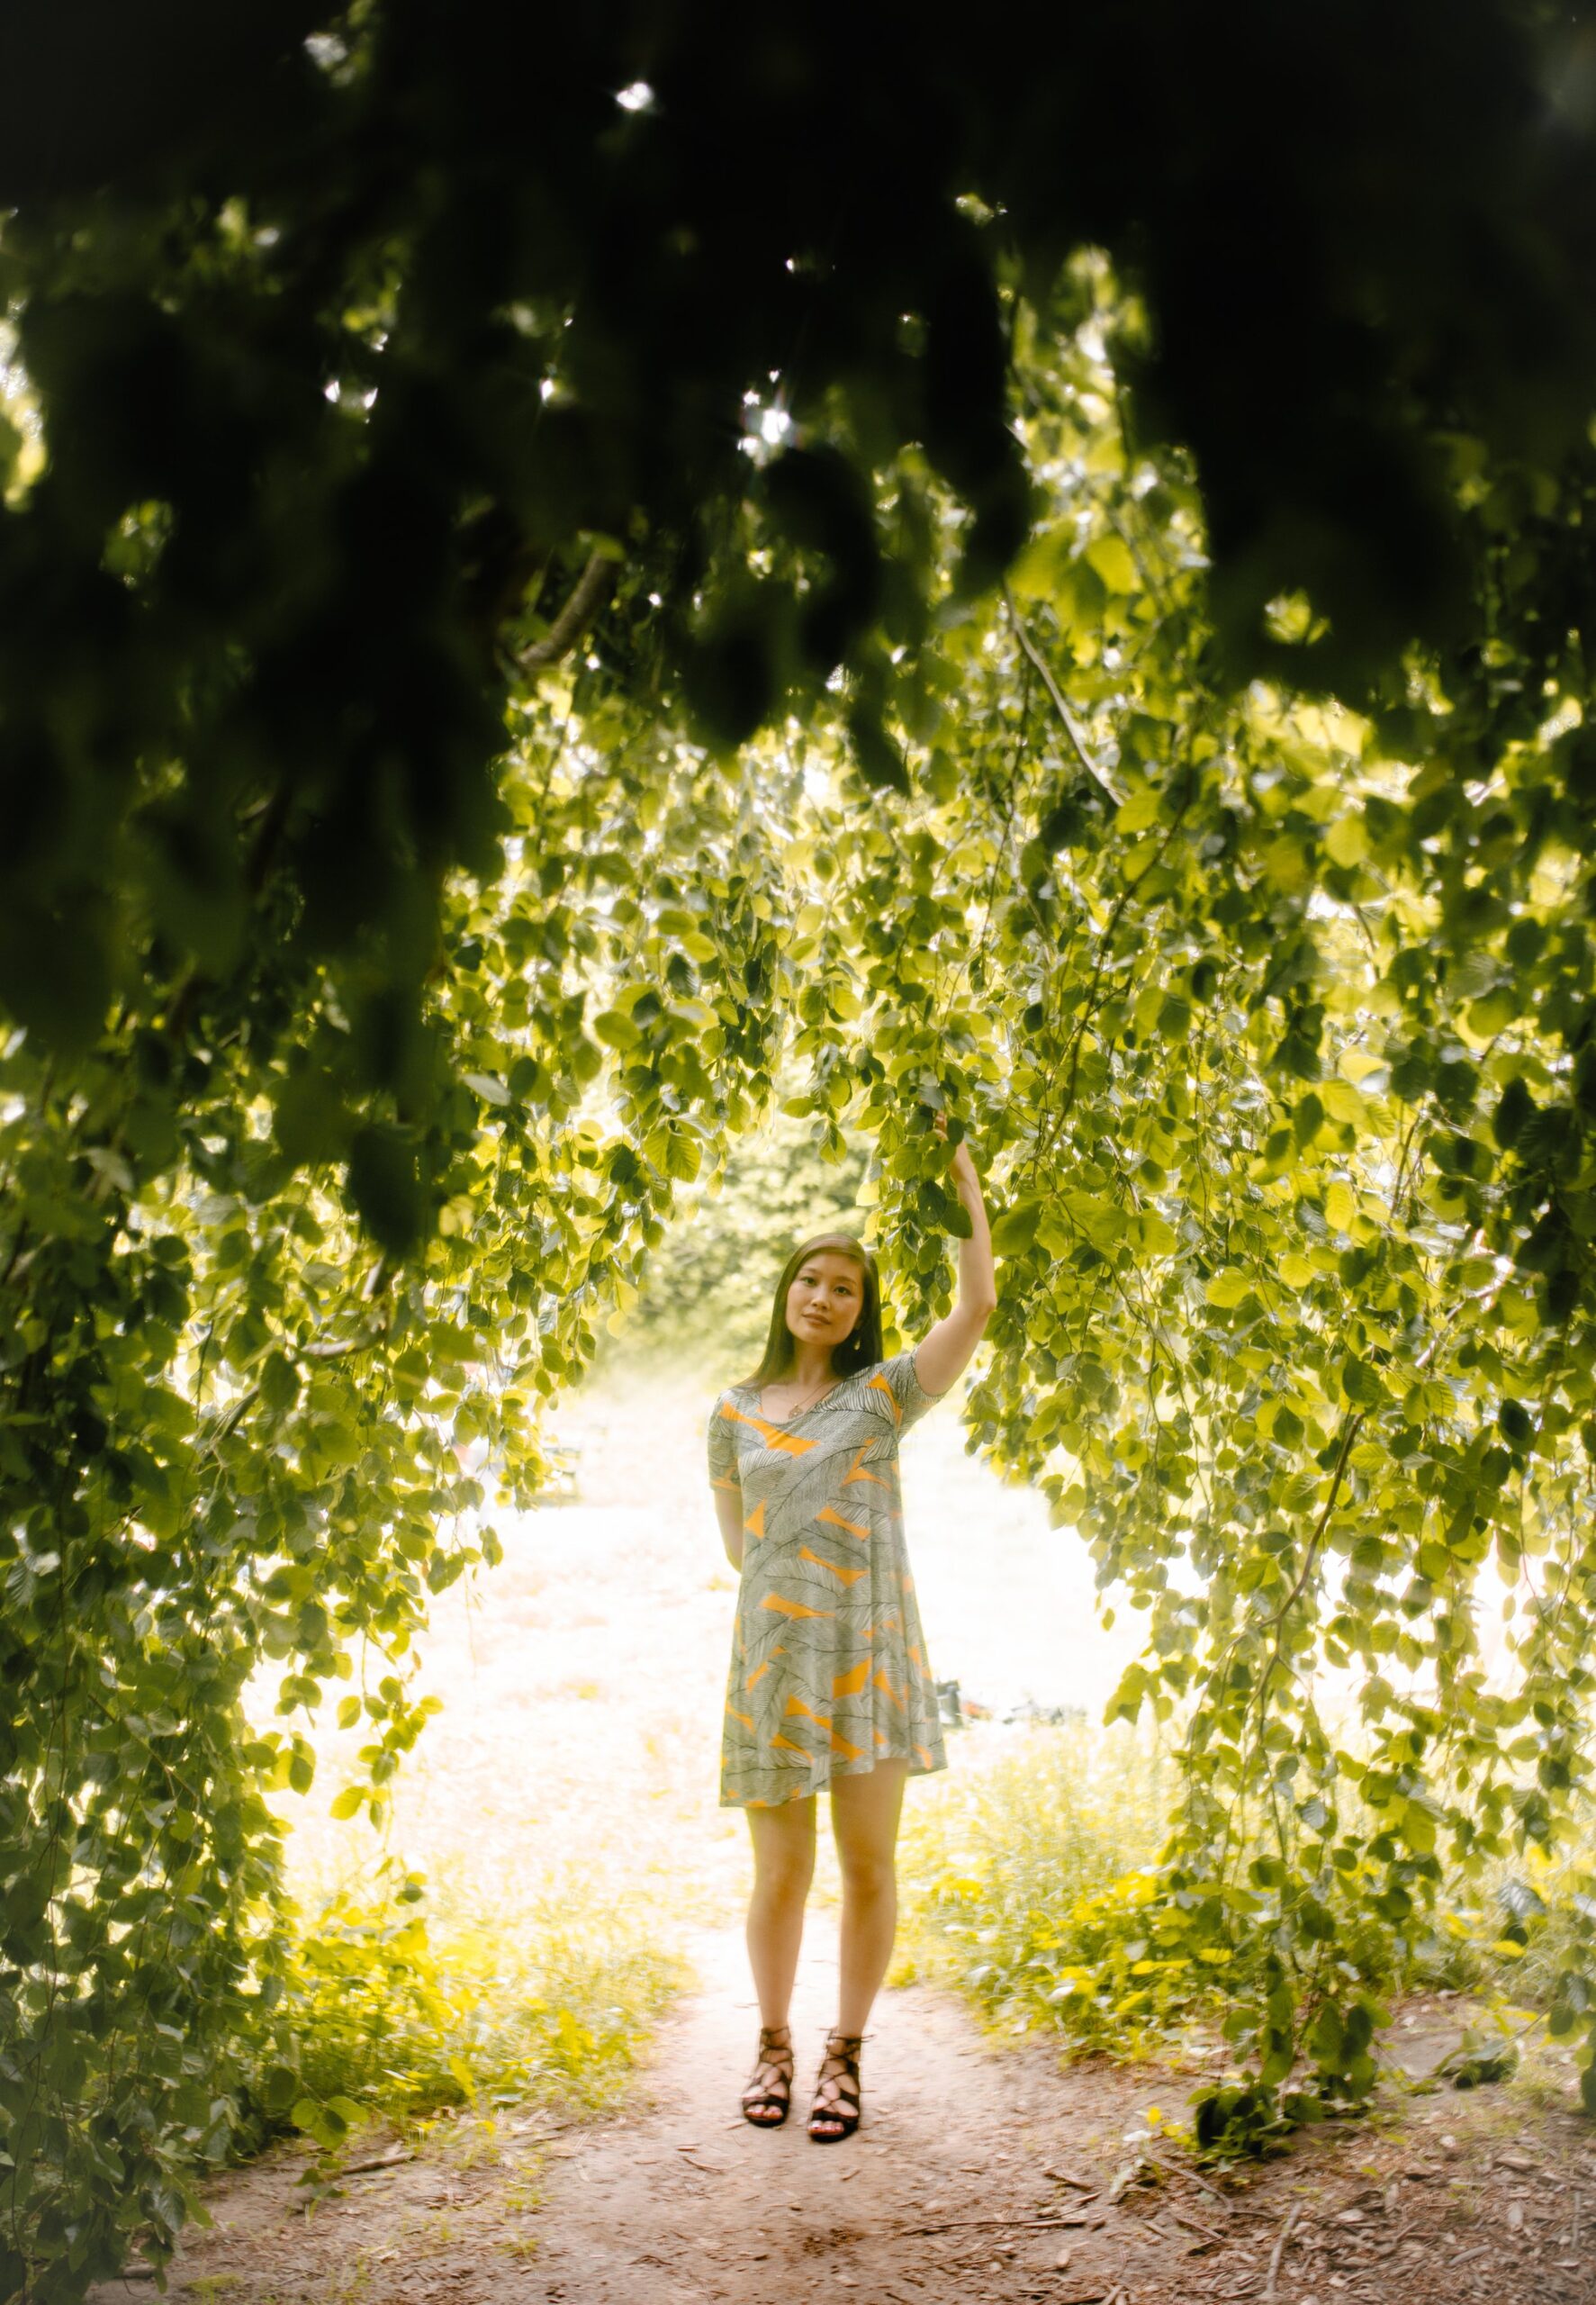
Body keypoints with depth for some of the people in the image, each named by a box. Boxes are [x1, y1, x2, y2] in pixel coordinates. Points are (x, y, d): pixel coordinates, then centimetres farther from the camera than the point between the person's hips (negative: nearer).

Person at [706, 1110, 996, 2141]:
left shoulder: (883, 1394, 2)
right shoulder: (735, 1412, 8)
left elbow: (979, 1303, -9)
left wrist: (962, 1173, -8)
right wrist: (792, 1588, 8)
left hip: (870, 1654, -1)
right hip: (773, 1658, 1)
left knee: (870, 1864, 4)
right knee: (782, 1871, 6)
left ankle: (846, 2054, 22)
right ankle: (774, 2044, 29)